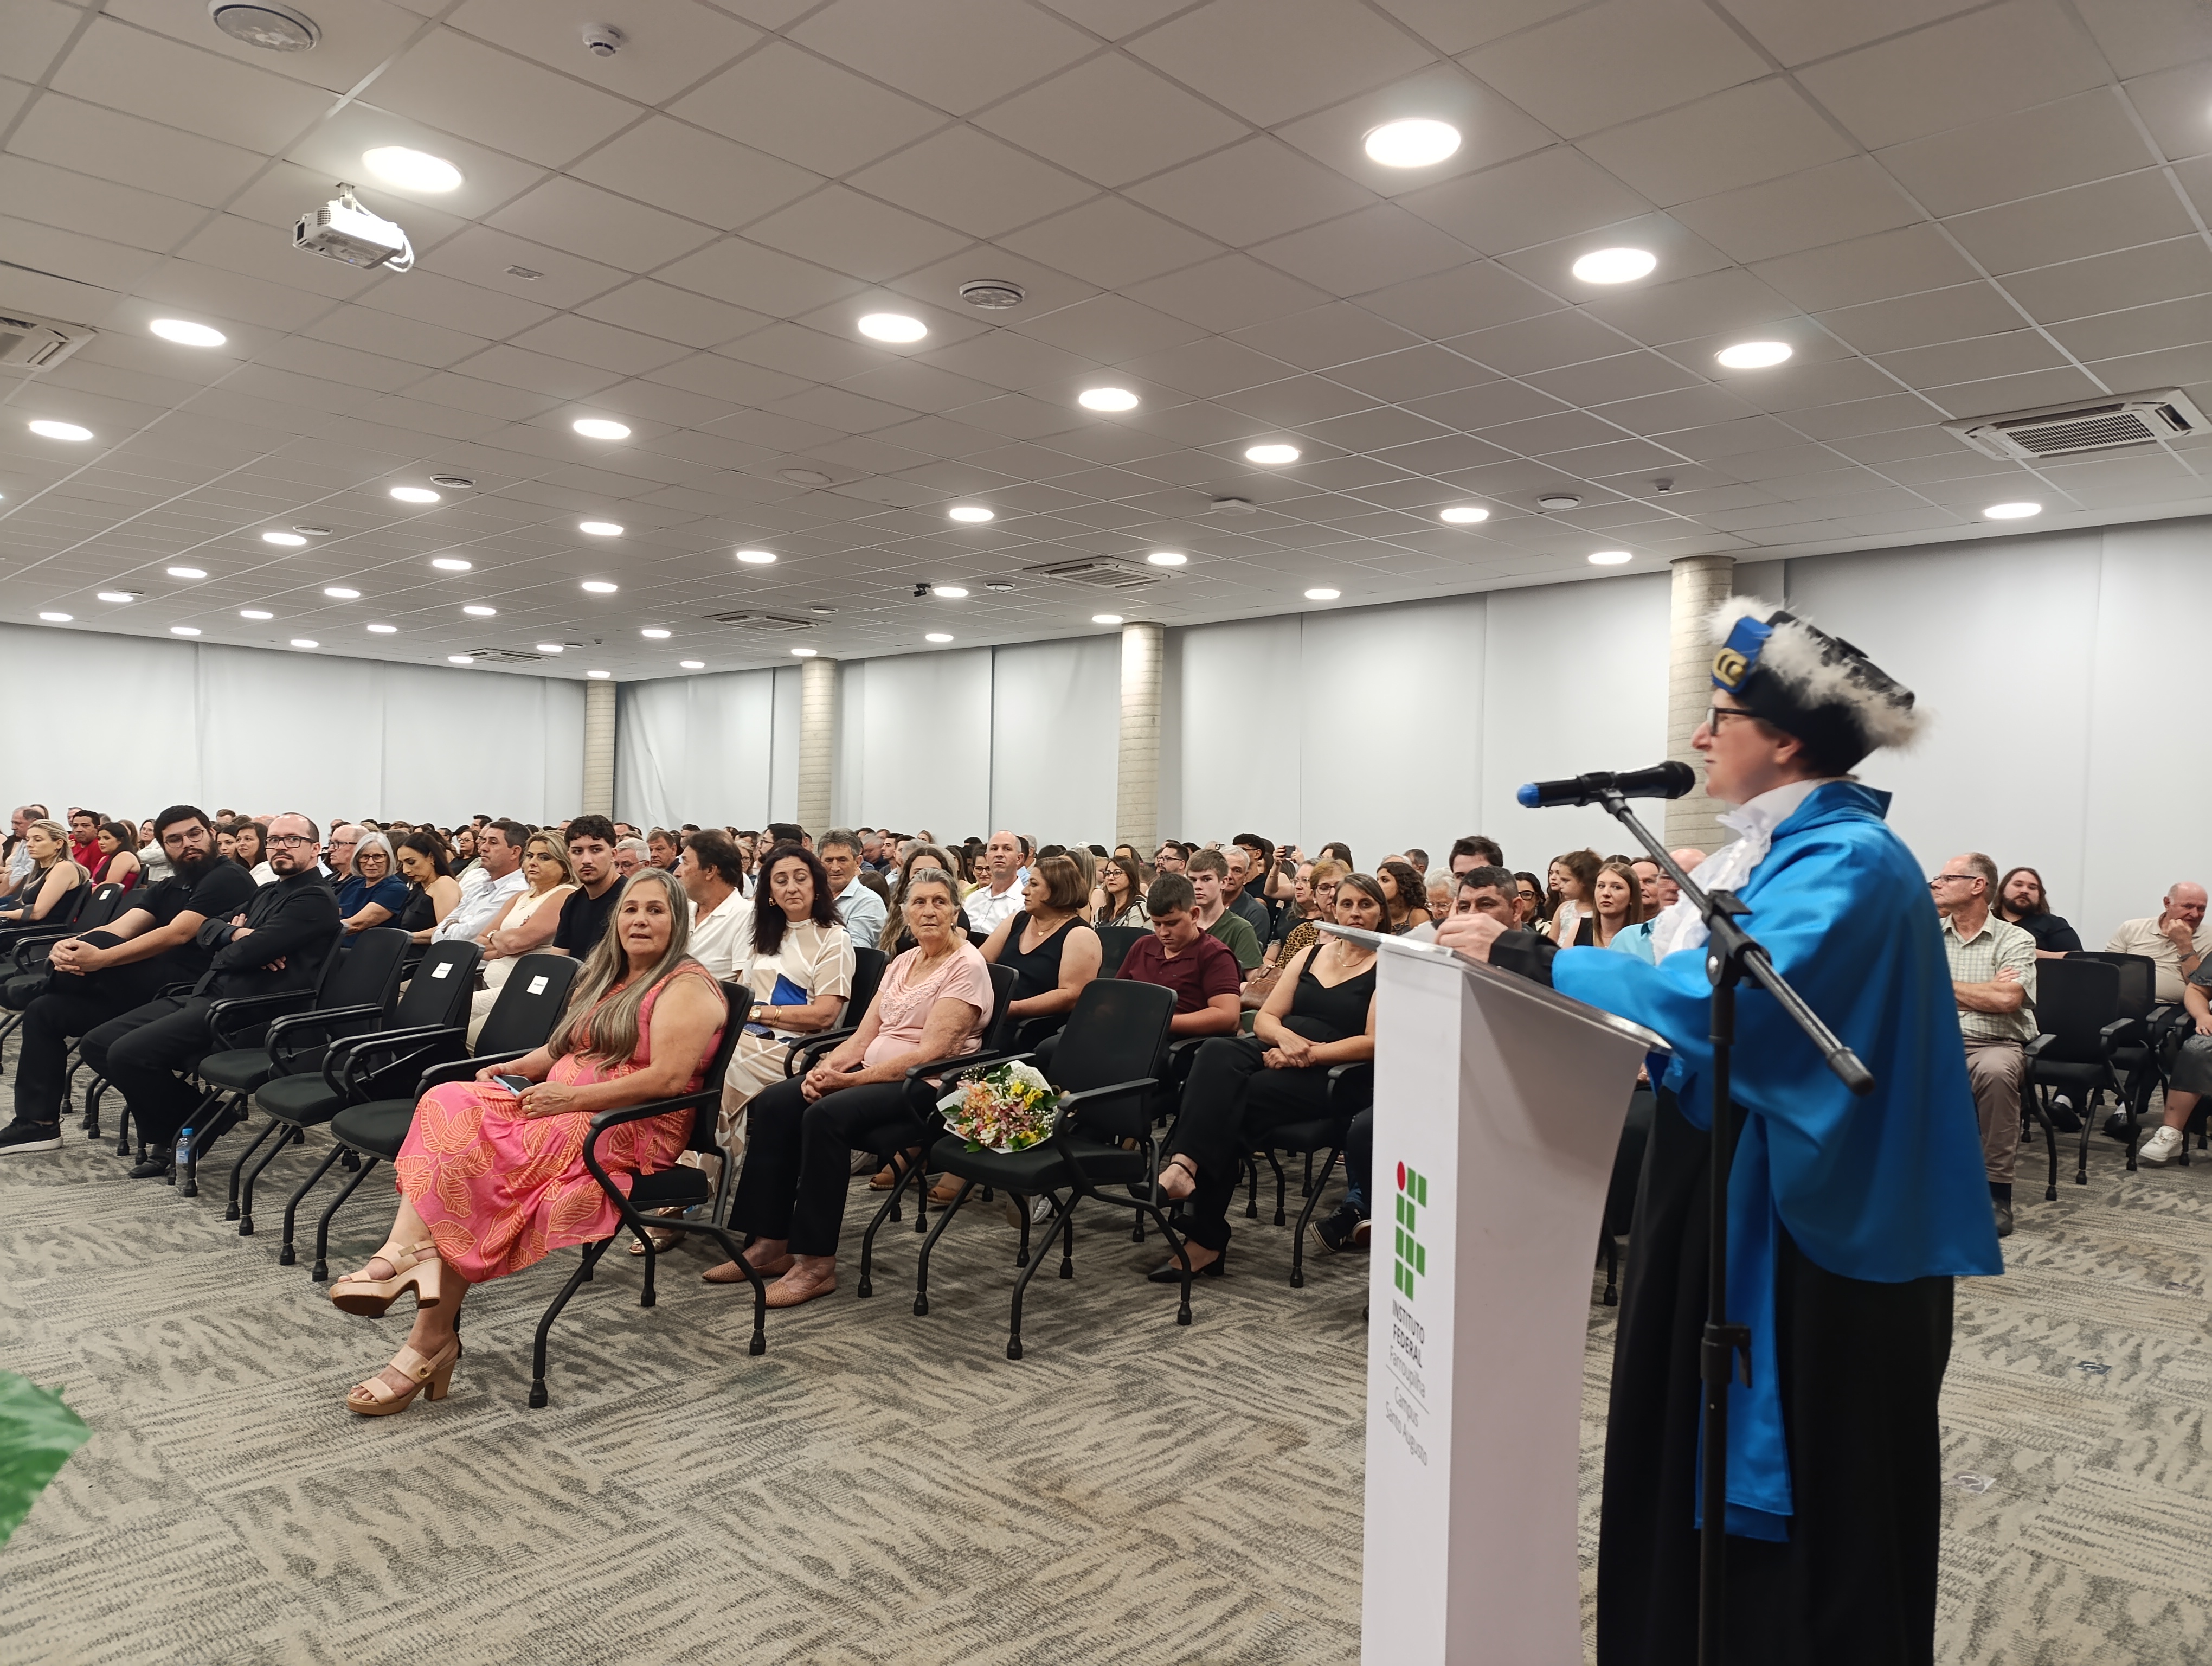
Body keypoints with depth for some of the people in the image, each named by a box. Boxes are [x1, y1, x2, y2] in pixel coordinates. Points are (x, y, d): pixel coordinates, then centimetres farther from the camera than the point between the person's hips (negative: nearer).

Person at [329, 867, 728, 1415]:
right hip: (562, 1108, 8)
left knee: (482, 1153, -27)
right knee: (450, 1102, -17)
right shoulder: (608, 980, 24)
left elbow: (668, 1078, -17)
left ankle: (432, 1339, -25)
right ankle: (417, 1257, -35)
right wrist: (516, 1068, 7)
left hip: (631, 1131, -8)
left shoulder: (687, 988, -6)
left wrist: (572, 1096, -19)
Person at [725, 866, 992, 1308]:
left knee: (826, 1115, -31)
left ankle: (817, 1263, -23)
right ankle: (772, 1243, -8)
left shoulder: (966, 966, -9)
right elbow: (863, 1037, 11)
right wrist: (827, 1067, -10)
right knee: (774, 1105, -12)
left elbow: (930, 1052, -18)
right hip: (875, 1074, 8)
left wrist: (850, 1079, -20)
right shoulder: (903, 962, 16)